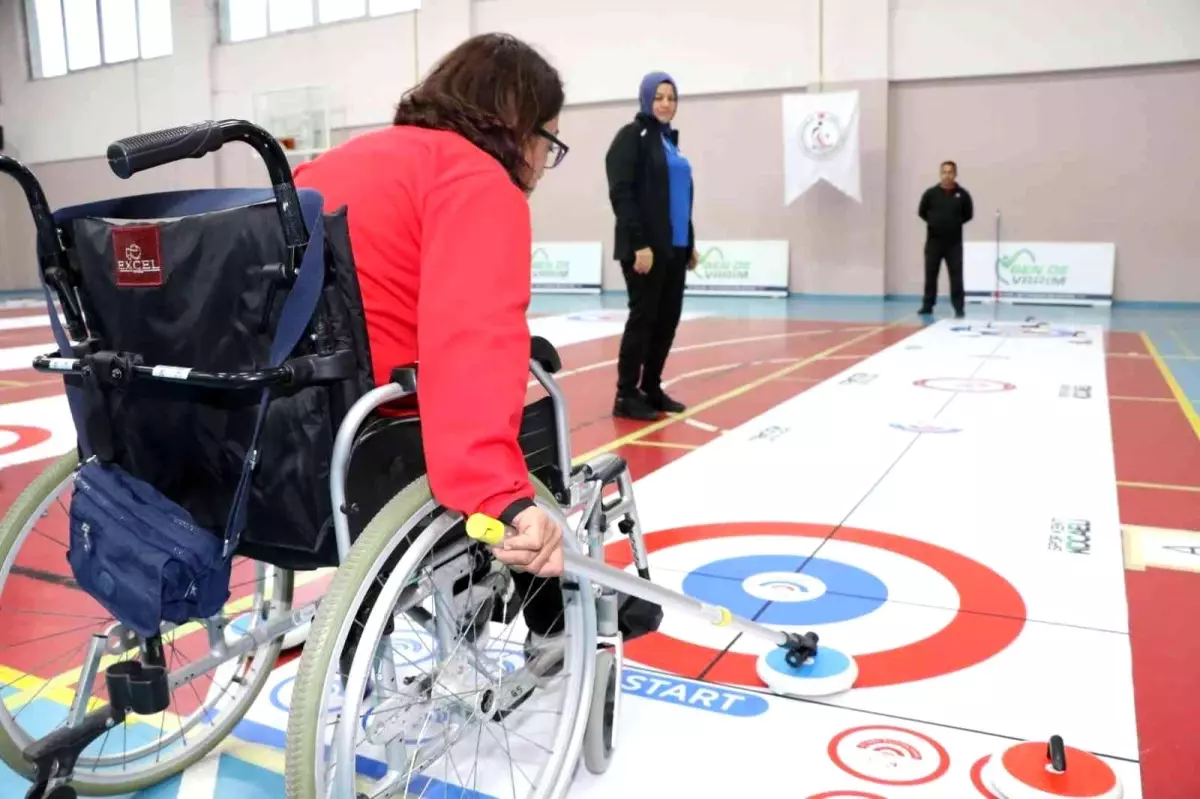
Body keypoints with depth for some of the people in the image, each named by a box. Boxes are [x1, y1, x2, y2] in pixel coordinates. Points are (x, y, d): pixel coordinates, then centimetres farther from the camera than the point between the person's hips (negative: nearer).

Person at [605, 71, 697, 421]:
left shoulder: (670, 138, 17)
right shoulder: (632, 136, -5)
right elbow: (621, 194, -13)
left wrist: (690, 242, 16)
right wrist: (638, 244, -20)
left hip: (675, 247, 8)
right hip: (646, 247, -8)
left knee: (668, 318, 8)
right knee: (643, 317, -4)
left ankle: (651, 388, 19)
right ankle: (626, 395, 5)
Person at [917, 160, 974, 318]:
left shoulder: (963, 194, 0)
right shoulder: (931, 193, -1)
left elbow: (968, 214, 8)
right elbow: (921, 212, 9)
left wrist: (956, 223, 1)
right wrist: (934, 222, 4)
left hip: (954, 242, -1)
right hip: (934, 240, 1)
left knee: (956, 275, -2)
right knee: (930, 274, 6)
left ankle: (959, 307, 1)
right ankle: (927, 305, 14)